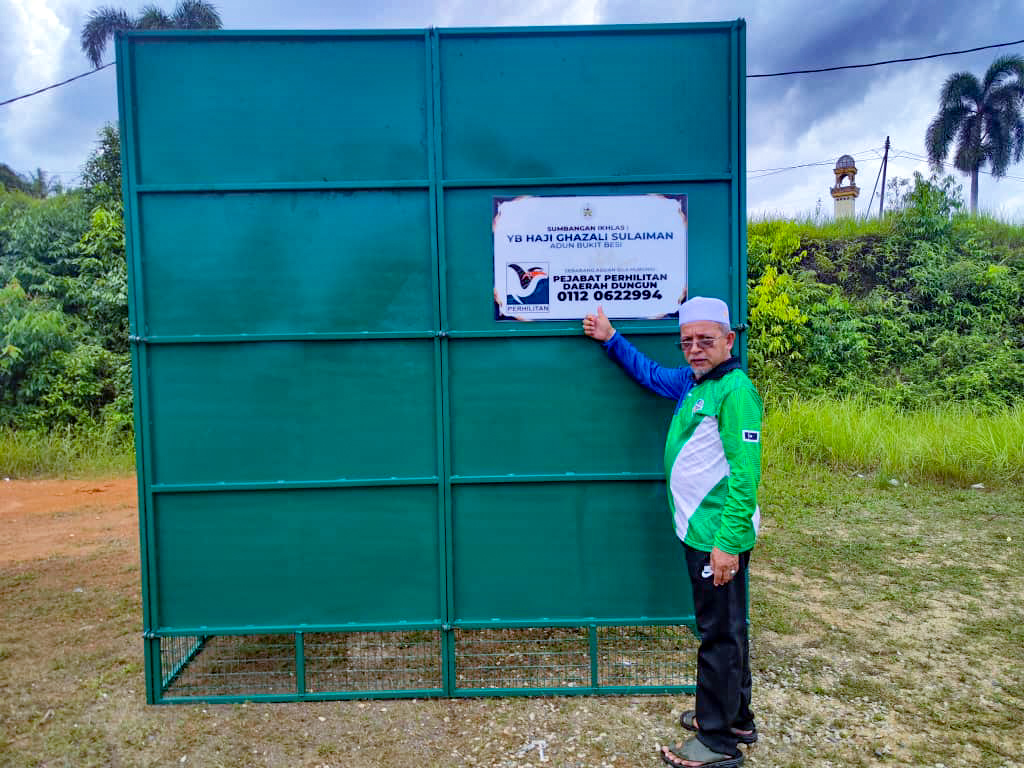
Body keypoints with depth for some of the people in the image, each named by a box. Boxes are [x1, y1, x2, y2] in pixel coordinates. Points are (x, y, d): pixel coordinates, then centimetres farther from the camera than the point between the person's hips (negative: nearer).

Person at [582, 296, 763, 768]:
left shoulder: (735, 391, -18)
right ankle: (735, 719, 37)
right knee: (722, 628, 20)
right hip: (700, 533, 9)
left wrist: (728, 542, -25)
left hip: (719, 537, -9)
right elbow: (651, 374, 30)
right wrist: (611, 340, 29)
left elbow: (745, 474, -23)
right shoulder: (692, 381, 9)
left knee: (720, 635, 3)